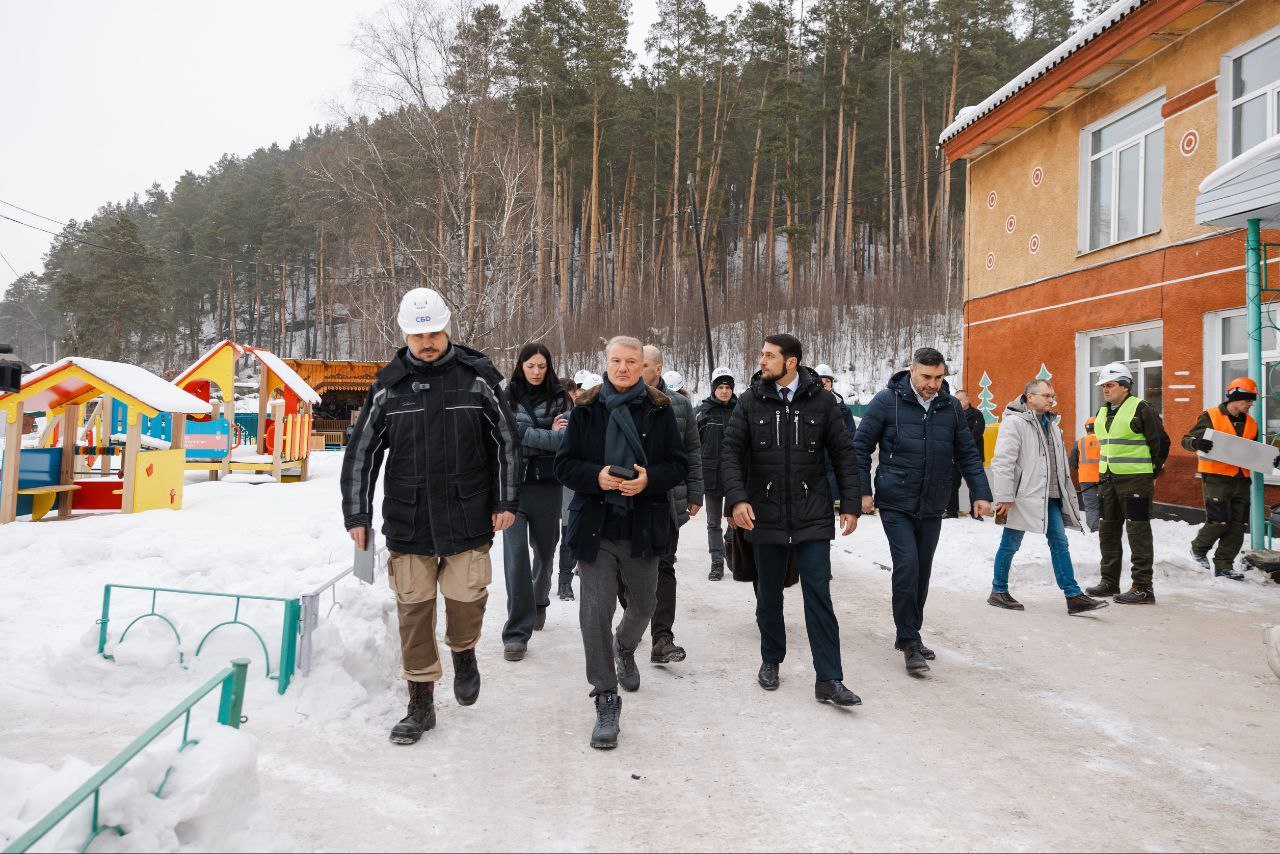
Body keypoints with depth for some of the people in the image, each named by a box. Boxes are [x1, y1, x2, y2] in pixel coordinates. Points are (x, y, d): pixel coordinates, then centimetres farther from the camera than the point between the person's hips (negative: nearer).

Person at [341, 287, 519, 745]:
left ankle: (464, 653, 32)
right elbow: (361, 452, 7)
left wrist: (506, 502, 0)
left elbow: (507, 442, 5)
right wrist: (357, 514, 3)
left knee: (466, 599, -3)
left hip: (467, 519, -1)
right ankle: (421, 703, 20)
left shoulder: (477, 379, -1)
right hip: (407, 522, 1)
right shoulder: (388, 387, 1)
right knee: (413, 610, 6)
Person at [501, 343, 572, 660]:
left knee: (544, 550, 16)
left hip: (547, 485, 2)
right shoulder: (507, 397, 3)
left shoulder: (559, 399, 5)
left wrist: (530, 435, -13)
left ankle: (539, 602, 45)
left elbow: (568, 439, -8)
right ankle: (517, 632, -6)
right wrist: (550, 435, -8)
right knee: (515, 553, -11)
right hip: (513, 483, -2)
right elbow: (513, 433, -10)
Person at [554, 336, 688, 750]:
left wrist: (649, 478, -18)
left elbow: (679, 465, 2)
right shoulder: (585, 410, 2)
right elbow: (565, 464, 2)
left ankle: (624, 647, 53)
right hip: (595, 527, -1)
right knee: (595, 612, -7)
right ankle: (606, 700, 5)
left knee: (643, 604, 18)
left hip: (643, 528, 1)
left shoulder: (659, 410, 1)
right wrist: (596, 476, -17)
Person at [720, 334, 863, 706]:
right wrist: (737, 498, -18)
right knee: (769, 593, 14)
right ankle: (770, 660, 33)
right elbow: (731, 452, -4)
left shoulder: (821, 400, -2)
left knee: (819, 596, -2)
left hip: (812, 516, -1)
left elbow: (843, 453, 3)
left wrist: (850, 505, 0)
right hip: (765, 515, 1)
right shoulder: (750, 401, -1)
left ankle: (829, 679, 4)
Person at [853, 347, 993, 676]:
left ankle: (909, 635, 27)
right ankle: (909, 641, -3)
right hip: (896, 504, -4)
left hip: (932, 507, 5)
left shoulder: (951, 406, 6)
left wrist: (981, 494, 5)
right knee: (907, 566, -13)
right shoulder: (887, 400, -6)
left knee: (922, 572, 11)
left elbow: (967, 453, 13)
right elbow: (861, 447, -3)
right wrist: (863, 491, -9)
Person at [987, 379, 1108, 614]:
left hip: (1049, 497, 8)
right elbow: (1002, 462, -17)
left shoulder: (1051, 424, 17)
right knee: (1010, 544, 3)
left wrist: (1068, 494, 22)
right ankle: (998, 592, 15)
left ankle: (1074, 596, 7)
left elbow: (1061, 464, 24)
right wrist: (1004, 497, -21)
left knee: (1060, 543, 5)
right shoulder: (1014, 421, -11)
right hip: (1023, 496, -8)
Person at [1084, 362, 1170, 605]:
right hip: (1108, 480, 8)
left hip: (1135, 480, -8)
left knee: (1138, 532, -5)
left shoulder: (1141, 409, -10)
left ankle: (1143, 588, -1)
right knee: (1108, 531, 12)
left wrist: (1150, 474, -3)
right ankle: (1109, 582, 23)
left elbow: (1160, 443, -8)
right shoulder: (1102, 413, 13)